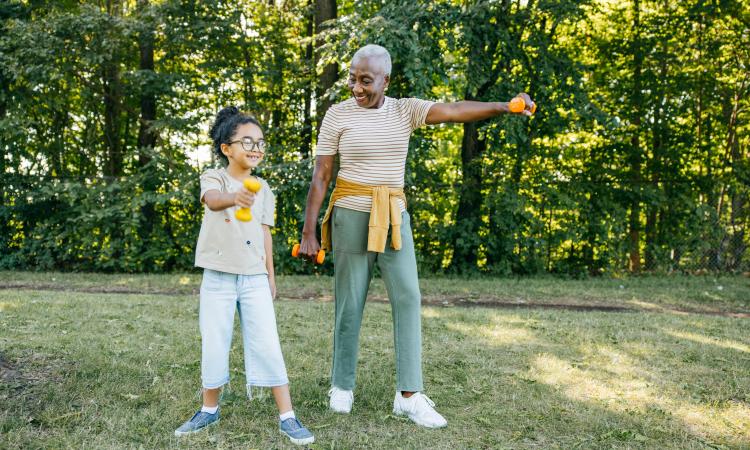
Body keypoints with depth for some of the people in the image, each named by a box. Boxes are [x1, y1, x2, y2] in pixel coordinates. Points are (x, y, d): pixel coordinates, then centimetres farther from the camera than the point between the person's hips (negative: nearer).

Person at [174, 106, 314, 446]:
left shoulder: (263, 189, 7)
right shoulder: (214, 177, -7)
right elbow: (212, 200, -31)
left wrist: (270, 275, 14)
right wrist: (234, 197, -54)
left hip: (254, 278, 2)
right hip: (218, 277, -2)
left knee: (268, 345, -2)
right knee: (213, 346, 5)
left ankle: (287, 417, 4)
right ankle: (210, 409, 27)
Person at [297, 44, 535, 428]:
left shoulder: (405, 110, 2)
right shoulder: (337, 115, -4)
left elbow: (455, 111, -13)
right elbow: (320, 177, -4)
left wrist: (504, 107, -30)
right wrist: (309, 232, -9)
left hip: (394, 216, 3)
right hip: (351, 215, -2)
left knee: (407, 297, -5)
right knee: (350, 303, 3)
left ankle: (408, 394, -1)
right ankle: (342, 386, 20)